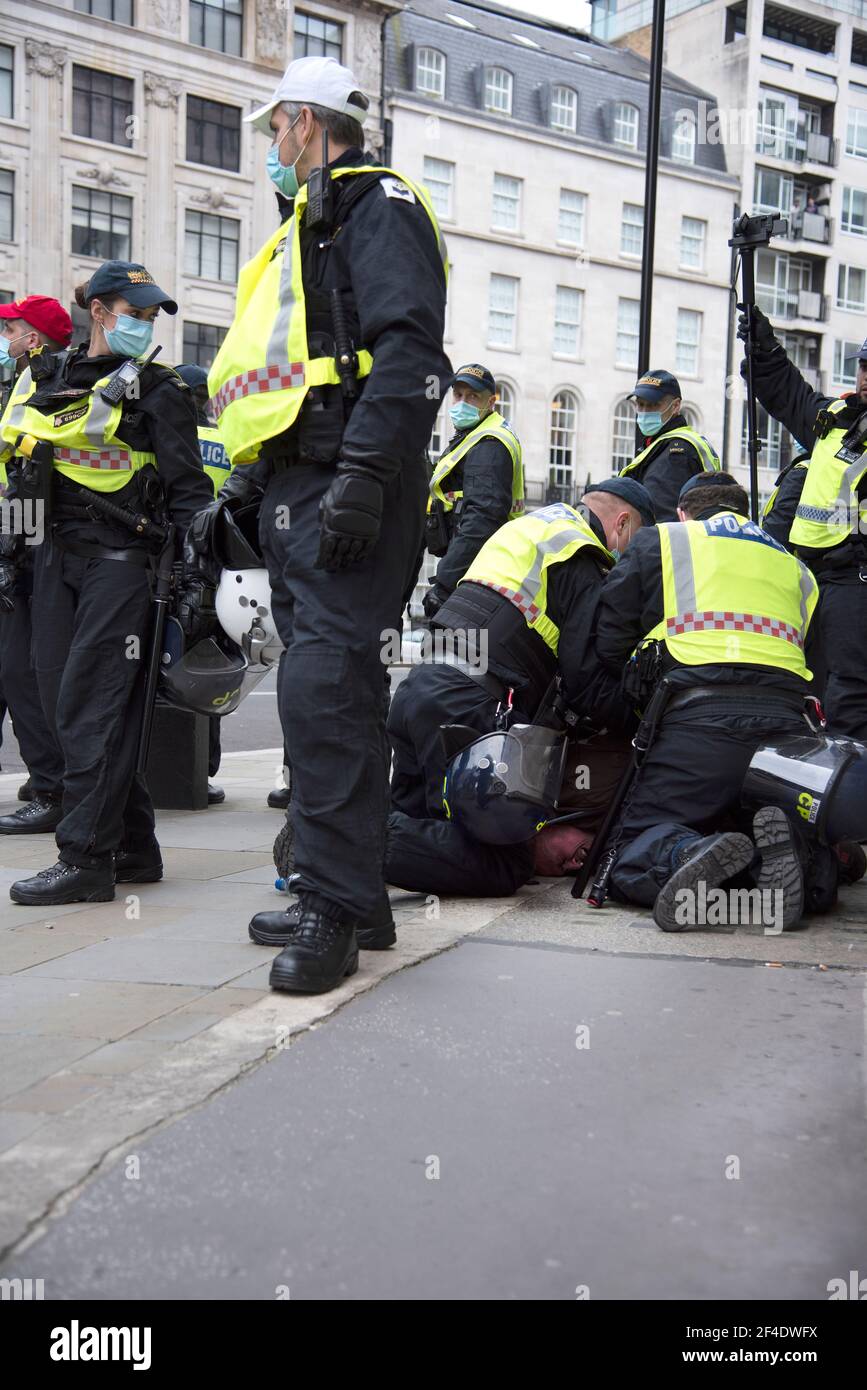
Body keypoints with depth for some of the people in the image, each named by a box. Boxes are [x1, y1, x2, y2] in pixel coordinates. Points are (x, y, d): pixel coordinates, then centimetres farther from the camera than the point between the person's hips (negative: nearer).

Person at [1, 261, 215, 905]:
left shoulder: (159, 390, 2)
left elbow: (188, 490, -4)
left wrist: (196, 577, -12)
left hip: (122, 561, -6)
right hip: (56, 556, 6)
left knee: (91, 706, -12)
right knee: (66, 705, 5)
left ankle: (86, 858, -8)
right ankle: (133, 847, 13)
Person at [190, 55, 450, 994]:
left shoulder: (377, 205, -1)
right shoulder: (306, 230, 30)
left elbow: (408, 352, -17)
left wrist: (363, 475, -27)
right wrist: (237, 497, 27)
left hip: (347, 493, -10)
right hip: (294, 493, 10)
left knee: (323, 690, -16)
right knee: (330, 692, 10)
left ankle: (333, 911, -12)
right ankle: (339, 888, 17)